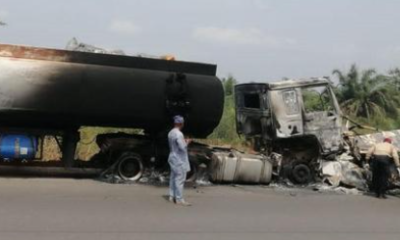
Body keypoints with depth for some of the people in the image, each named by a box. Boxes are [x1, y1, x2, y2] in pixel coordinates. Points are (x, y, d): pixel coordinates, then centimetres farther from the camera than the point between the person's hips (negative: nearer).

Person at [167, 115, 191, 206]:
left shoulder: (171, 133, 9)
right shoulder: (178, 134, -21)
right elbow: (182, 147, -23)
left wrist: (183, 141, 14)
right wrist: (187, 142, -5)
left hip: (173, 158, 10)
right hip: (179, 159, -10)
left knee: (174, 178, 14)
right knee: (180, 179, -6)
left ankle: (172, 196, 20)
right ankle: (179, 199, -3)